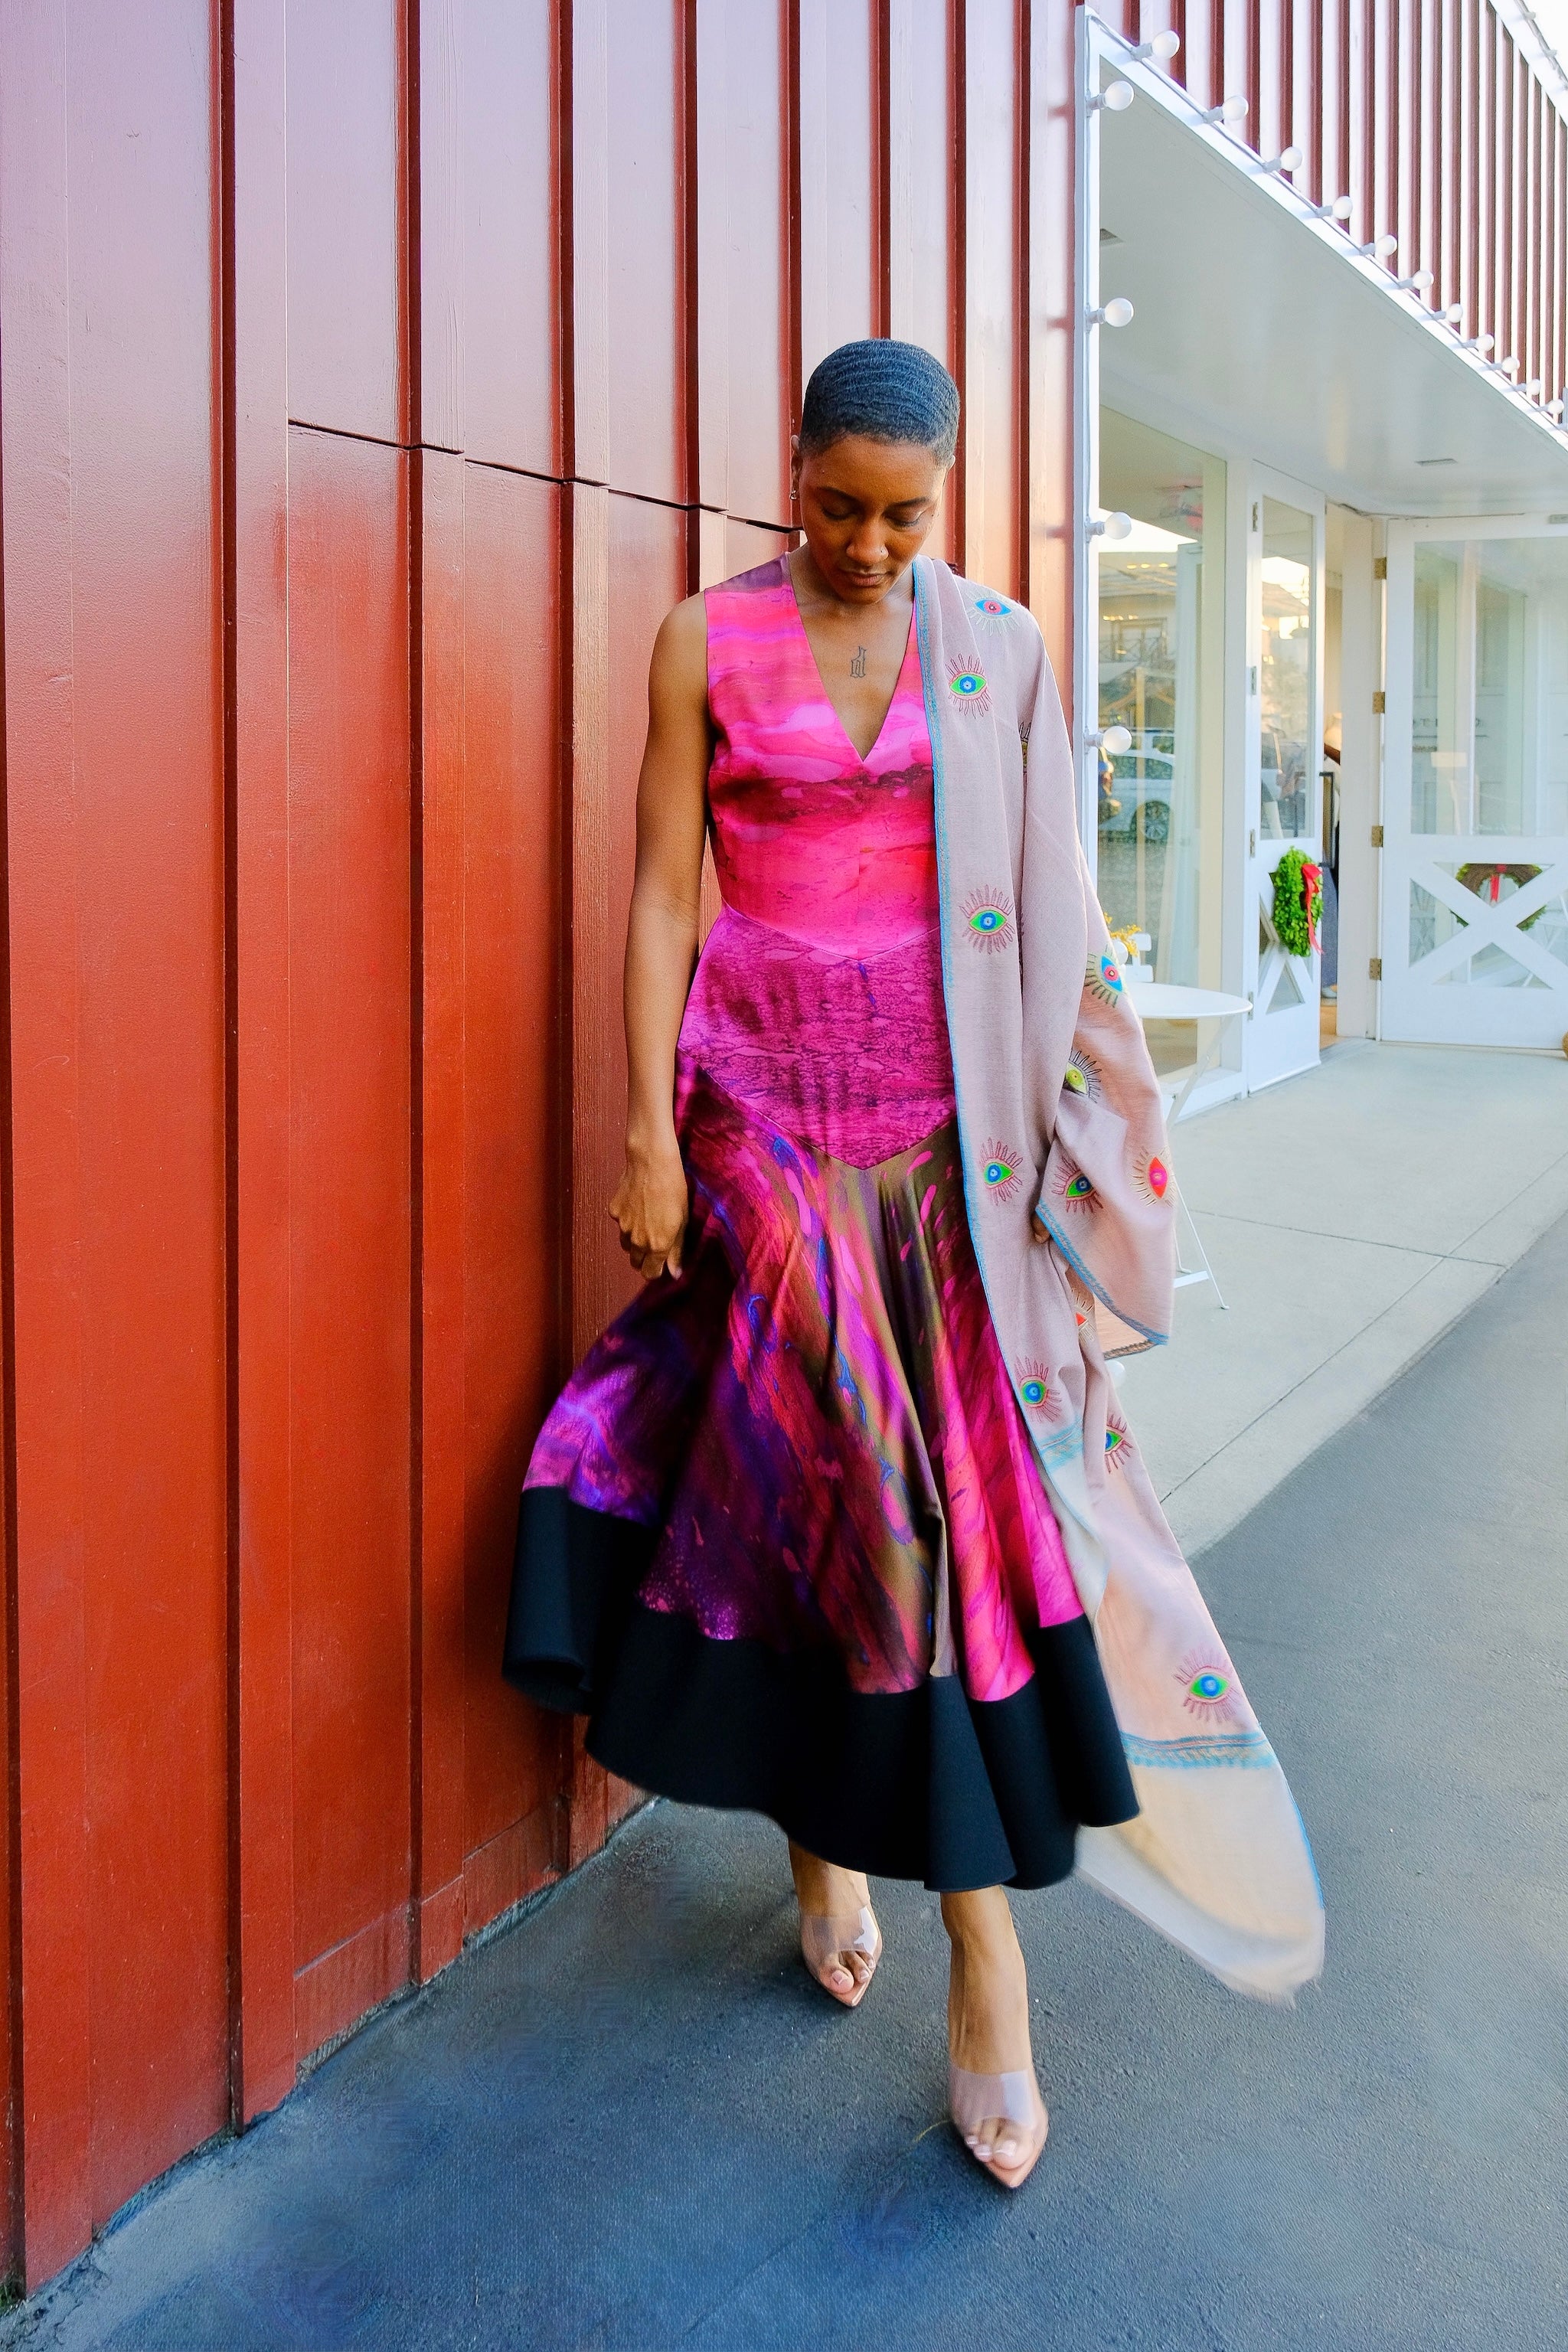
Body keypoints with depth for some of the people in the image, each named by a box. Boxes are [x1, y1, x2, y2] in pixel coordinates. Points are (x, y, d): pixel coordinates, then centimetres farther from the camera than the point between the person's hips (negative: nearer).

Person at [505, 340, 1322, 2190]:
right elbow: (664, 890, 0)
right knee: (813, 1463, 1)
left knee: (966, 1478, -3)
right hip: (768, 1103, -1)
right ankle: (823, 1843, 24)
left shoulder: (999, 650, 7)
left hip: (952, 1120, 1)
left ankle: (982, 1928, 6)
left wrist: (1061, 1135, 5)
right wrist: (647, 1127, -6)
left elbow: (1048, 916, 8)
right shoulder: (707, 641, 3)